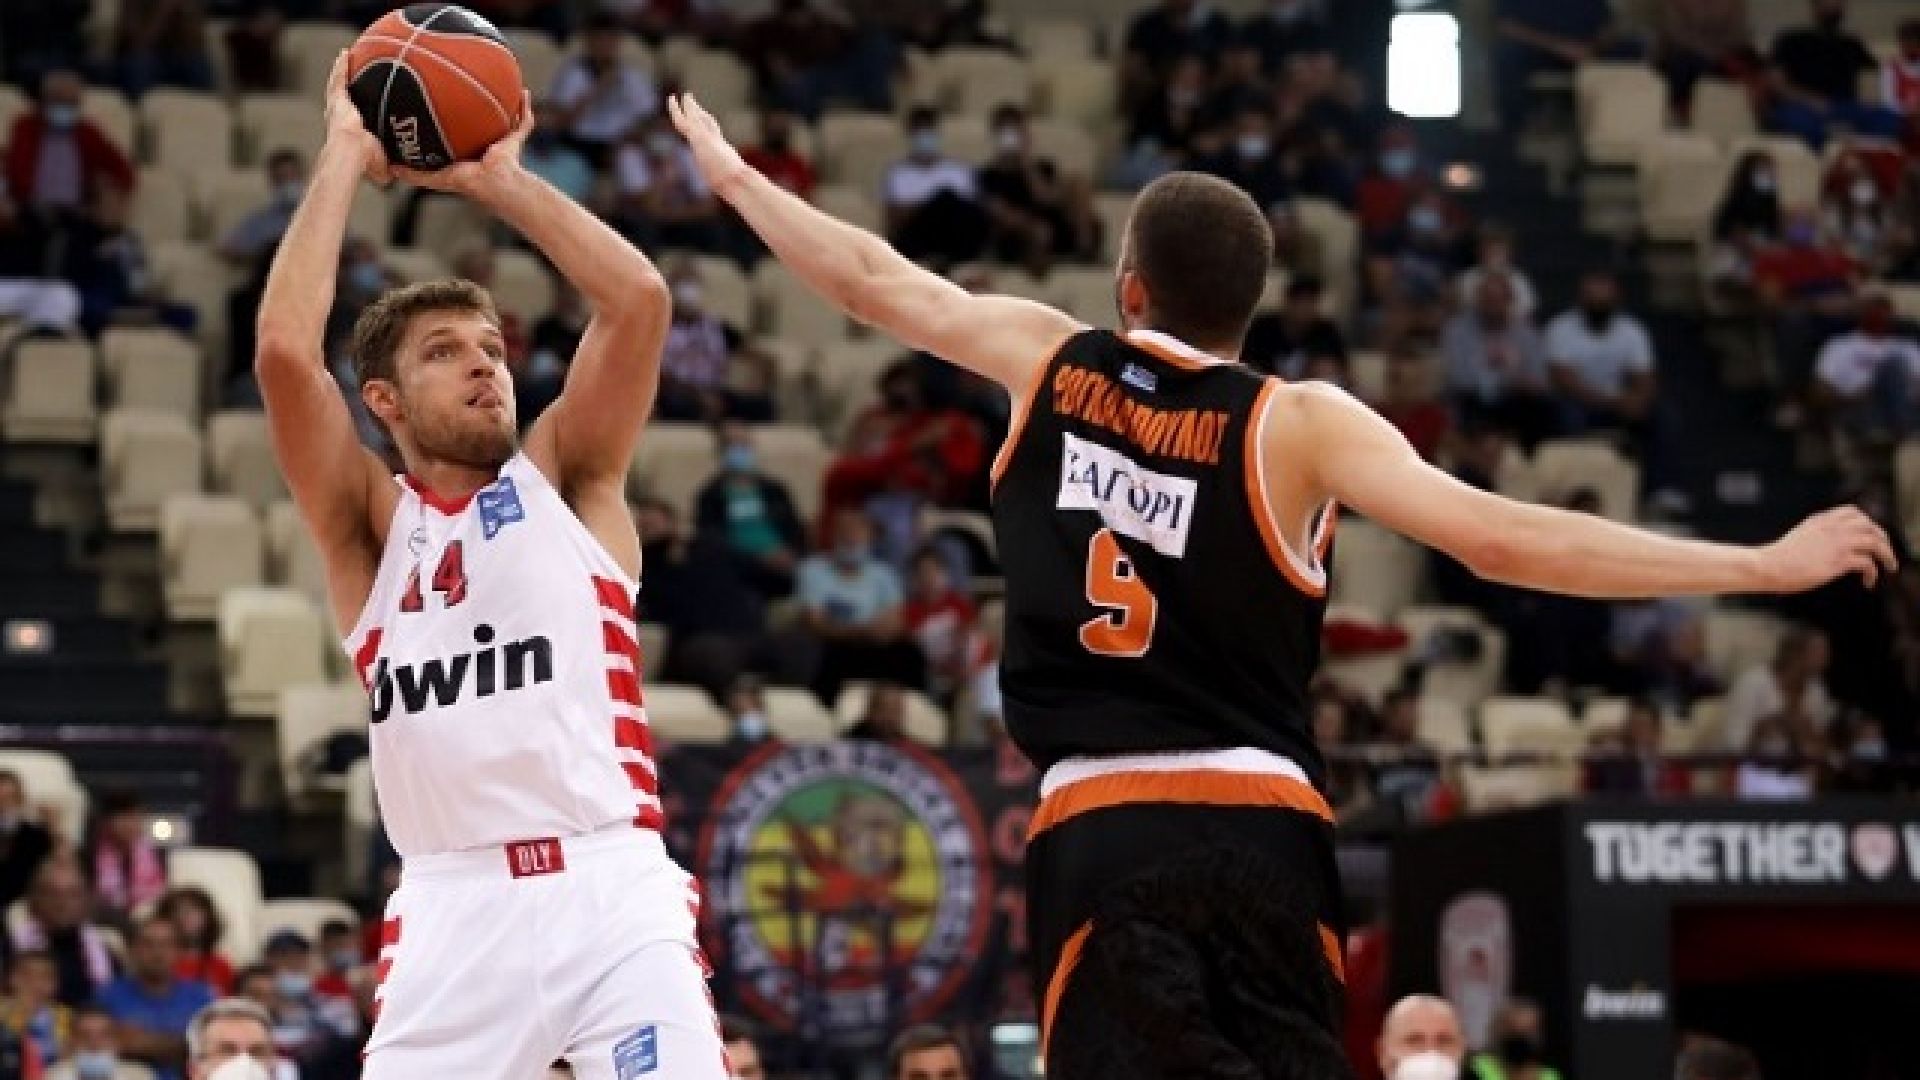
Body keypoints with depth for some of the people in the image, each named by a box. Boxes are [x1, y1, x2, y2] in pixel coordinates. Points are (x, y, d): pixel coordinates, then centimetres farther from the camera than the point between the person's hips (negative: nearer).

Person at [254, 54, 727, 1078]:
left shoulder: (566, 477, 13)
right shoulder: (367, 521, 11)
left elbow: (639, 298, 0)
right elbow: (284, 350, -4)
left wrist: (497, 177, 8)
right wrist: (345, 155, 4)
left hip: (611, 888, 0)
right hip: (454, 906, 0)